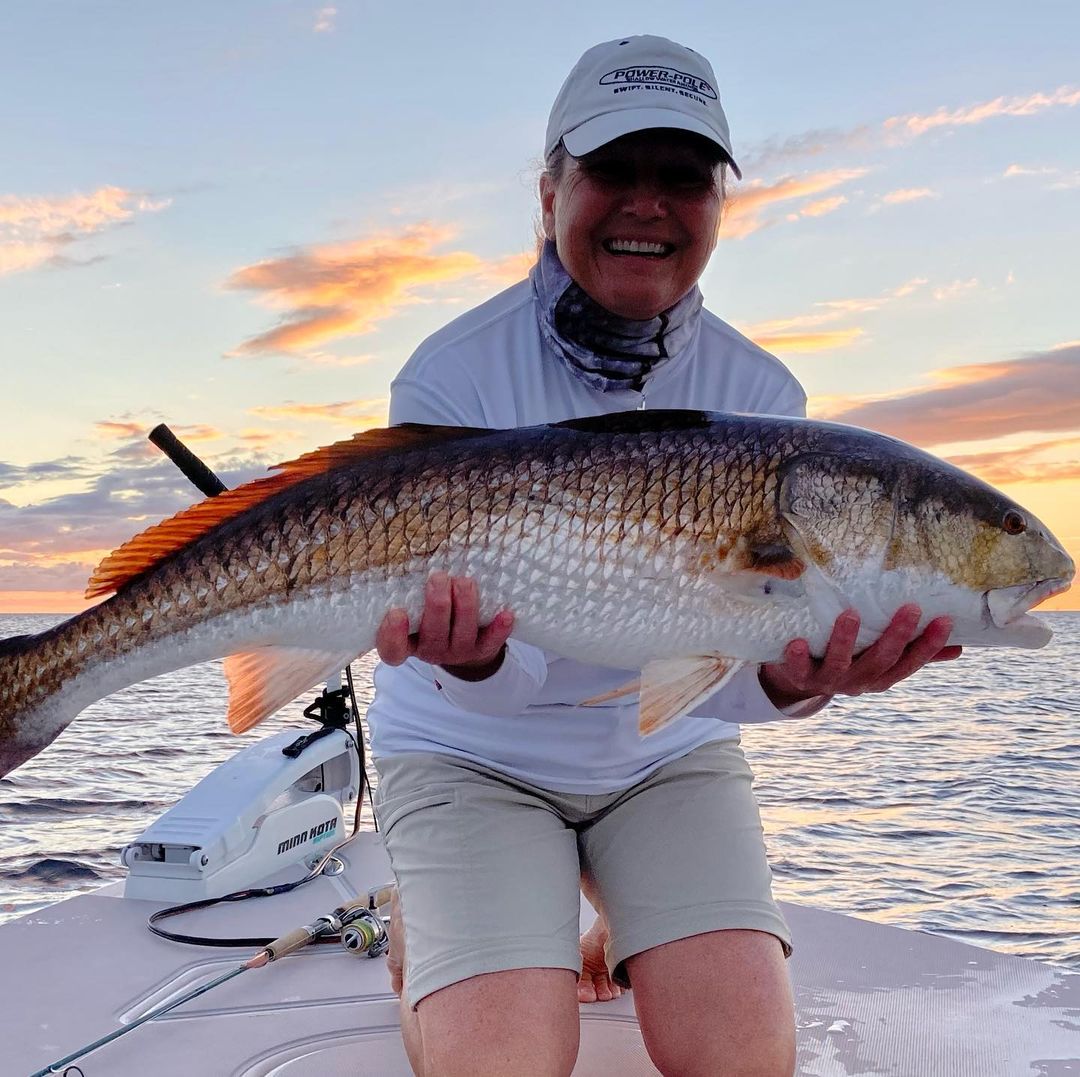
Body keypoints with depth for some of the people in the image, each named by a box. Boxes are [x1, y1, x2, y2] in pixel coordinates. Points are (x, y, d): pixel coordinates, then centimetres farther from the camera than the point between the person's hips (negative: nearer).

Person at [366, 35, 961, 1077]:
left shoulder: (760, 397, -7)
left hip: (666, 755, 3)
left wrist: (791, 675, -35)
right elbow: (503, 677, -17)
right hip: (471, 756, -2)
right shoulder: (450, 379, -15)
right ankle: (427, 935, 10)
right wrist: (475, 658, -40)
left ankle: (625, 935, 14)